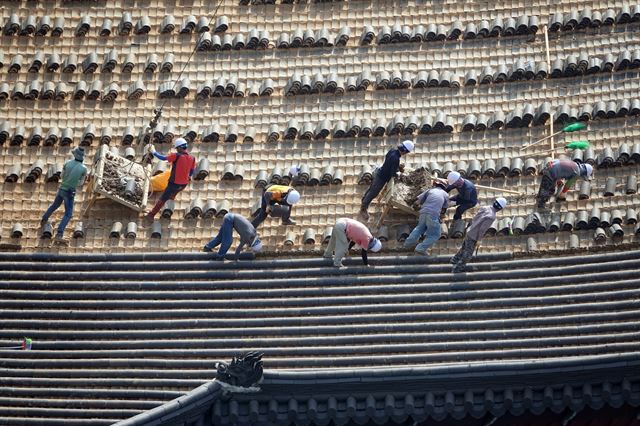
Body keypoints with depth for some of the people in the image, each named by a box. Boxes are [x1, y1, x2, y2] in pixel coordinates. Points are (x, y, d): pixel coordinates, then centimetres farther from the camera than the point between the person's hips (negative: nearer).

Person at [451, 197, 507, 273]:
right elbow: (482, 229, -27)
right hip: (473, 236, -8)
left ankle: (455, 260, 50)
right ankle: (457, 269, 22)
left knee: (464, 247, 30)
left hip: (469, 231, 8)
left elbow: (474, 218, 4)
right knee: (468, 253, 10)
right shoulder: (491, 217, -29)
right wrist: (479, 238, -10)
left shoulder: (484, 208, -6)